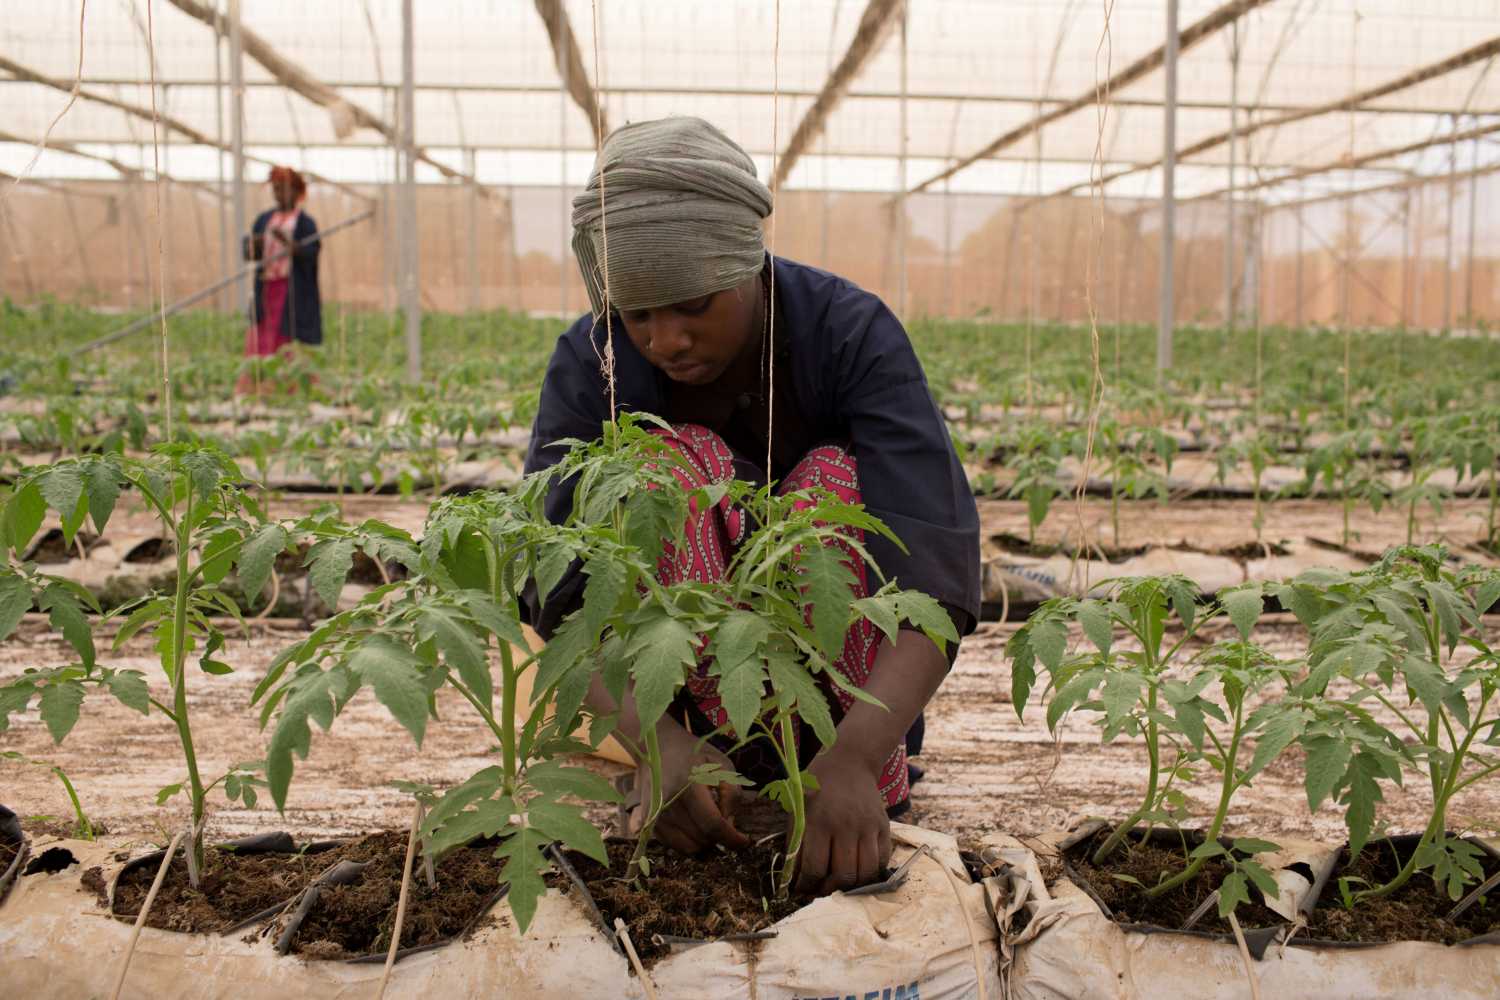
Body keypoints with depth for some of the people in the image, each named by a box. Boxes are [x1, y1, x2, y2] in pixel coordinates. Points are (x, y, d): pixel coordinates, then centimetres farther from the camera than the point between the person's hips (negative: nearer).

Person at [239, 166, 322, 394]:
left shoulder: (305, 222, 0)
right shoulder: (264, 219, 14)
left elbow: (311, 252, -14)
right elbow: (249, 253, 10)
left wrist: (287, 242, -29)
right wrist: (254, 245, -13)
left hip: (294, 291, -5)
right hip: (266, 288, 5)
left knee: (289, 342, -7)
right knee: (259, 341, 1)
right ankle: (252, 390, 3)